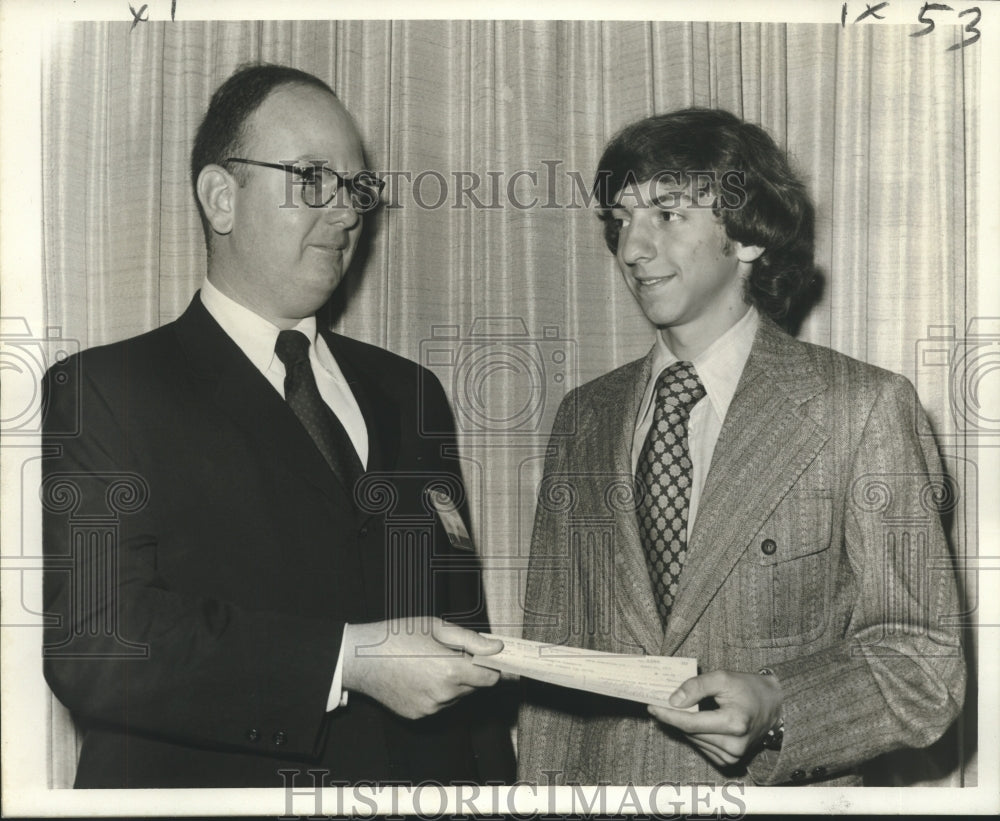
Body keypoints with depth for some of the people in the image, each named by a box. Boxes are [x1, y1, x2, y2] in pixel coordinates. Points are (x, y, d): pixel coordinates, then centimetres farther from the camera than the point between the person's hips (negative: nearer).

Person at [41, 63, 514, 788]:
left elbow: (462, 633, 11)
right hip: (207, 781, -4)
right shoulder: (103, 391, -7)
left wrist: (492, 779, 2)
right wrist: (346, 661, -22)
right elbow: (90, 643, -19)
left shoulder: (407, 394, 11)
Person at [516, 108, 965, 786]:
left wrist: (774, 707, -26)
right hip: (603, 785, 4)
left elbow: (924, 663, -11)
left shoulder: (866, 407, -10)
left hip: (781, 790, -3)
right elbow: (553, 656, 5)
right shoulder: (584, 418, 4)